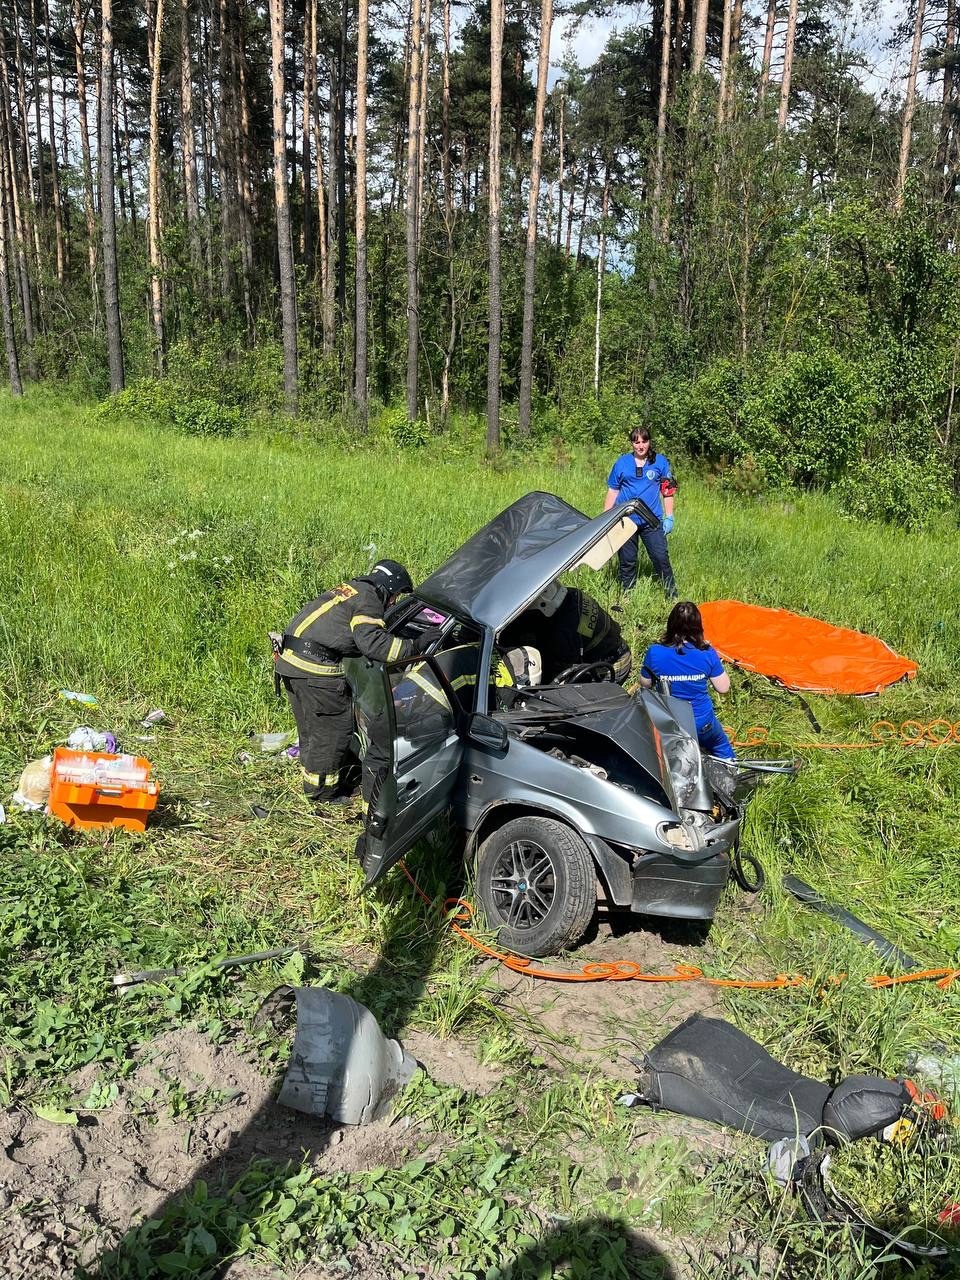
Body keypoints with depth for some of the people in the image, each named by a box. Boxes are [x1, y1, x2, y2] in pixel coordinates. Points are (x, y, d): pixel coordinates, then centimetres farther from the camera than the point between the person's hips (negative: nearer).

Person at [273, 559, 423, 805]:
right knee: (334, 728, 1)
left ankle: (313, 782, 32)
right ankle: (322, 791, 10)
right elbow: (373, 642, -22)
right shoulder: (367, 600, -7)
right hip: (314, 668, -10)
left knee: (311, 728, 20)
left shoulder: (349, 589, 21)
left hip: (291, 659, 10)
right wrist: (415, 646, -22)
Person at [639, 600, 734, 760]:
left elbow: (645, 684, -3)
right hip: (702, 722, 0)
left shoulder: (654, 653, -18)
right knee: (722, 748, 28)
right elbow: (723, 688, -6)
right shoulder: (707, 654, -18)